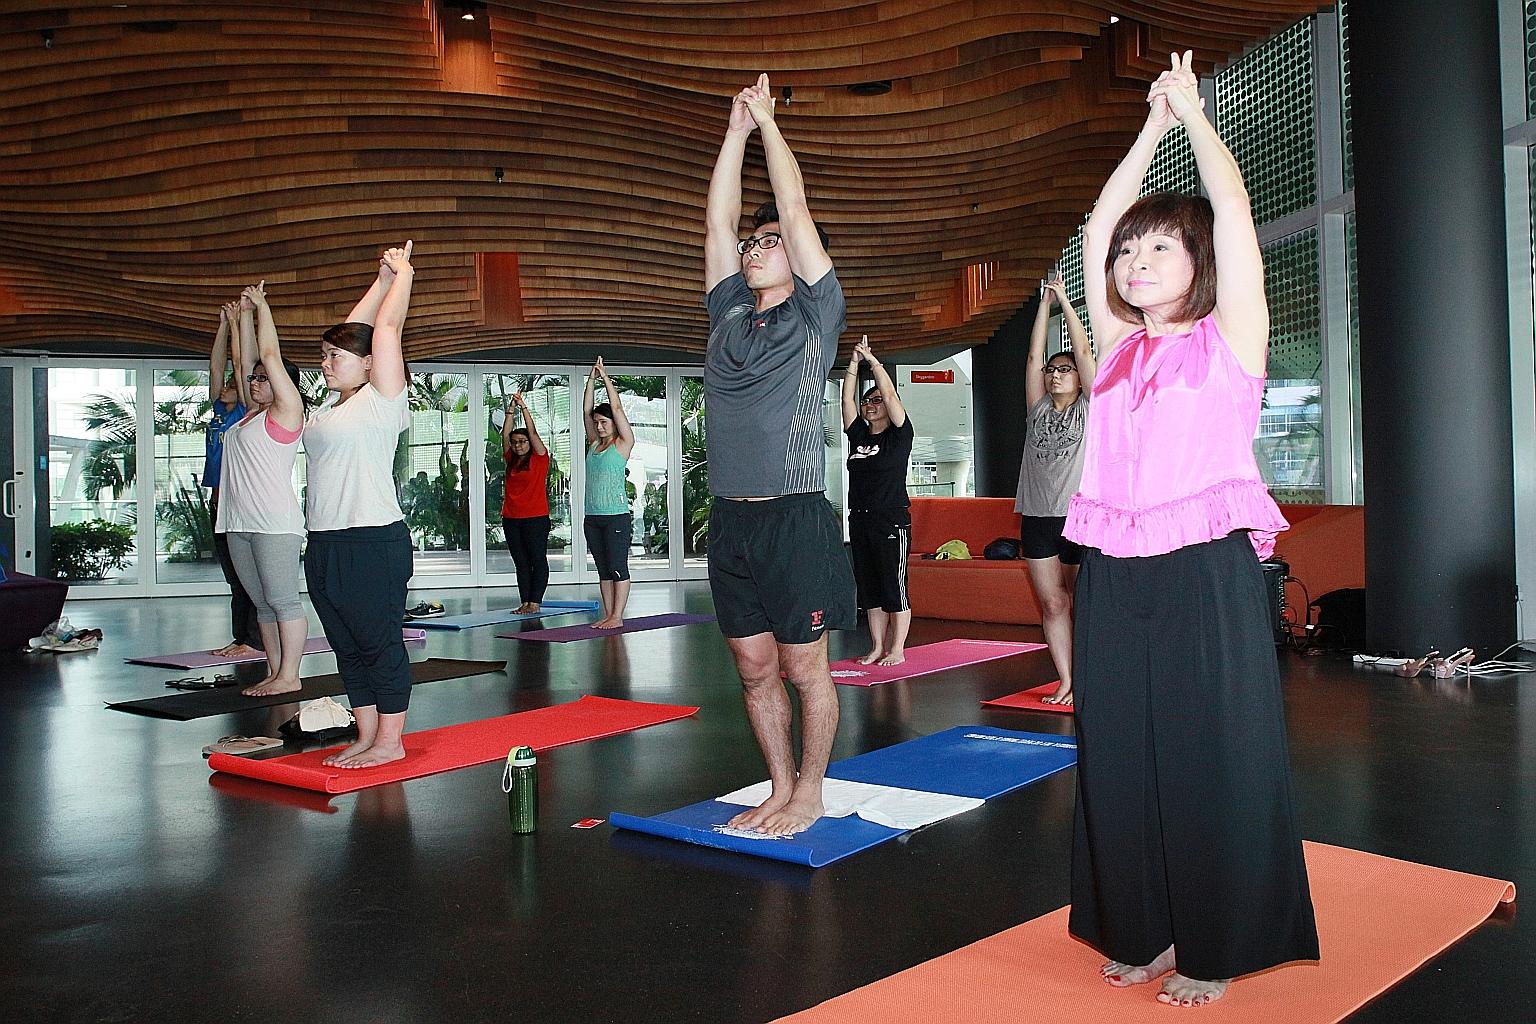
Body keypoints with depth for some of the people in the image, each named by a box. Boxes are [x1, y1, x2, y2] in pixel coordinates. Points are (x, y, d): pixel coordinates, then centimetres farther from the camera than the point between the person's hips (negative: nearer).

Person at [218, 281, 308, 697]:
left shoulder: (286, 410, -2)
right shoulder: (253, 413, 19)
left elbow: (271, 355, -4)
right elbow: (247, 360, 23)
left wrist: (262, 306, 4)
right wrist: (246, 314, 23)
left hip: (276, 522, -9)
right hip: (240, 522, 9)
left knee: (283, 600, -7)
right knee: (261, 602, 9)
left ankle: (288, 676, -4)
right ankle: (275, 672, 14)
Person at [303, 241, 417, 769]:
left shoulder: (381, 400, -6)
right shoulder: (333, 405, 16)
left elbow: (385, 328, -4)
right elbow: (353, 330, 22)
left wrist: (402, 275, 8)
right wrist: (382, 280, 28)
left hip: (373, 542, -9)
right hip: (325, 543, 9)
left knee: (380, 643, -1)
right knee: (348, 648, 12)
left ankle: (390, 741, 7)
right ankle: (367, 737, 20)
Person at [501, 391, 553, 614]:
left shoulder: (539, 458, 0)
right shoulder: (511, 460, 12)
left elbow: (533, 432, -7)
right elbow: (505, 435, 6)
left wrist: (523, 407, -7)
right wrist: (511, 410, -1)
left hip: (536, 518, -5)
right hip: (511, 518, 5)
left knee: (538, 560, -2)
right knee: (521, 562, 7)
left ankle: (535, 602, 0)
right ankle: (525, 602, 10)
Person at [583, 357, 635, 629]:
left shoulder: (623, 443, -1)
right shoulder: (594, 444, 14)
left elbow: (616, 407, -5)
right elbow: (586, 410, 14)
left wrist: (606, 377, 0)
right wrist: (591, 379, 10)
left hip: (617, 515, -7)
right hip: (592, 516, 7)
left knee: (618, 568, -4)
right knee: (603, 569, 8)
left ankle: (617, 616, -2)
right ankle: (607, 615, 12)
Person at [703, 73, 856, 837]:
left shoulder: (814, 316, 2)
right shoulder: (727, 315, 14)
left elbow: (795, 208, -2)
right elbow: (718, 219, 13)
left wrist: (768, 119, 5)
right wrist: (735, 129, 14)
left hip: (795, 519, -5)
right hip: (729, 518, 5)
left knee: (804, 668, 3)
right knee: (754, 668, 11)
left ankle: (810, 794, 16)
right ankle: (781, 788, 24)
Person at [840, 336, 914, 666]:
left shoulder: (899, 435, -2)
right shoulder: (858, 435, 12)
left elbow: (890, 394, -11)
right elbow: (847, 398, 7)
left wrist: (873, 360, -7)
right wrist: (854, 362, 0)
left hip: (892, 521, -6)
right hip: (860, 521, 6)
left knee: (894, 588, -2)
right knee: (869, 589, 9)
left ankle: (897, 649, 4)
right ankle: (878, 647, 17)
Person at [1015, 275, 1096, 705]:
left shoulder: (1089, 409, 5)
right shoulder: (1038, 410, 14)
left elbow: (1084, 350, 0)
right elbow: (1034, 356, 10)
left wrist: (1065, 301, 2)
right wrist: (1044, 305, 10)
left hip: (1079, 517, -4)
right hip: (1037, 518, 4)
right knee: (1052, 606, 5)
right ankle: (1065, 681, 11)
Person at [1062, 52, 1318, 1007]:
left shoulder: (1230, 336, 2)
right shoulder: (1120, 344, 14)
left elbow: (1232, 207, -2)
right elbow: (1100, 225, 14)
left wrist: (1193, 111, 8)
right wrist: (1152, 128, 16)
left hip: (1206, 570, -5)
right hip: (1113, 573, 5)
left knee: (1212, 757, 1)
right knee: (1120, 756, 8)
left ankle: (1214, 949, 15)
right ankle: (1142, 931, 23)